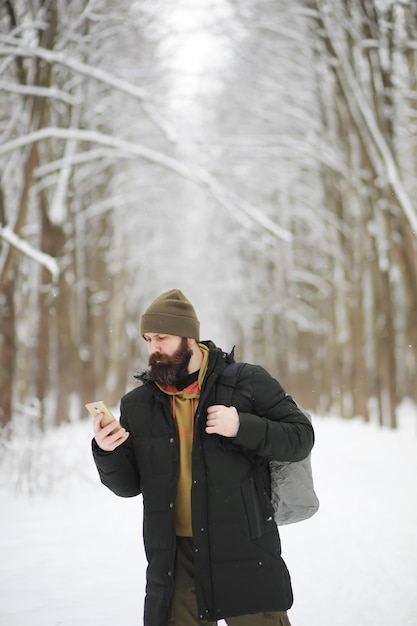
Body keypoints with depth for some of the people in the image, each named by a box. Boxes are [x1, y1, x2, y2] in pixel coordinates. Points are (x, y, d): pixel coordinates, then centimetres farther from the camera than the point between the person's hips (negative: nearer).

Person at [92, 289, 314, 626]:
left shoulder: (248, 383, -3)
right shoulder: (137, 405, 7)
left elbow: (301, 437, -4)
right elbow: (129, 485, 9)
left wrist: (242, 427, -19)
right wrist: (108, 453, -11)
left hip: (244, 553, -3)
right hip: (175, 559, 3)